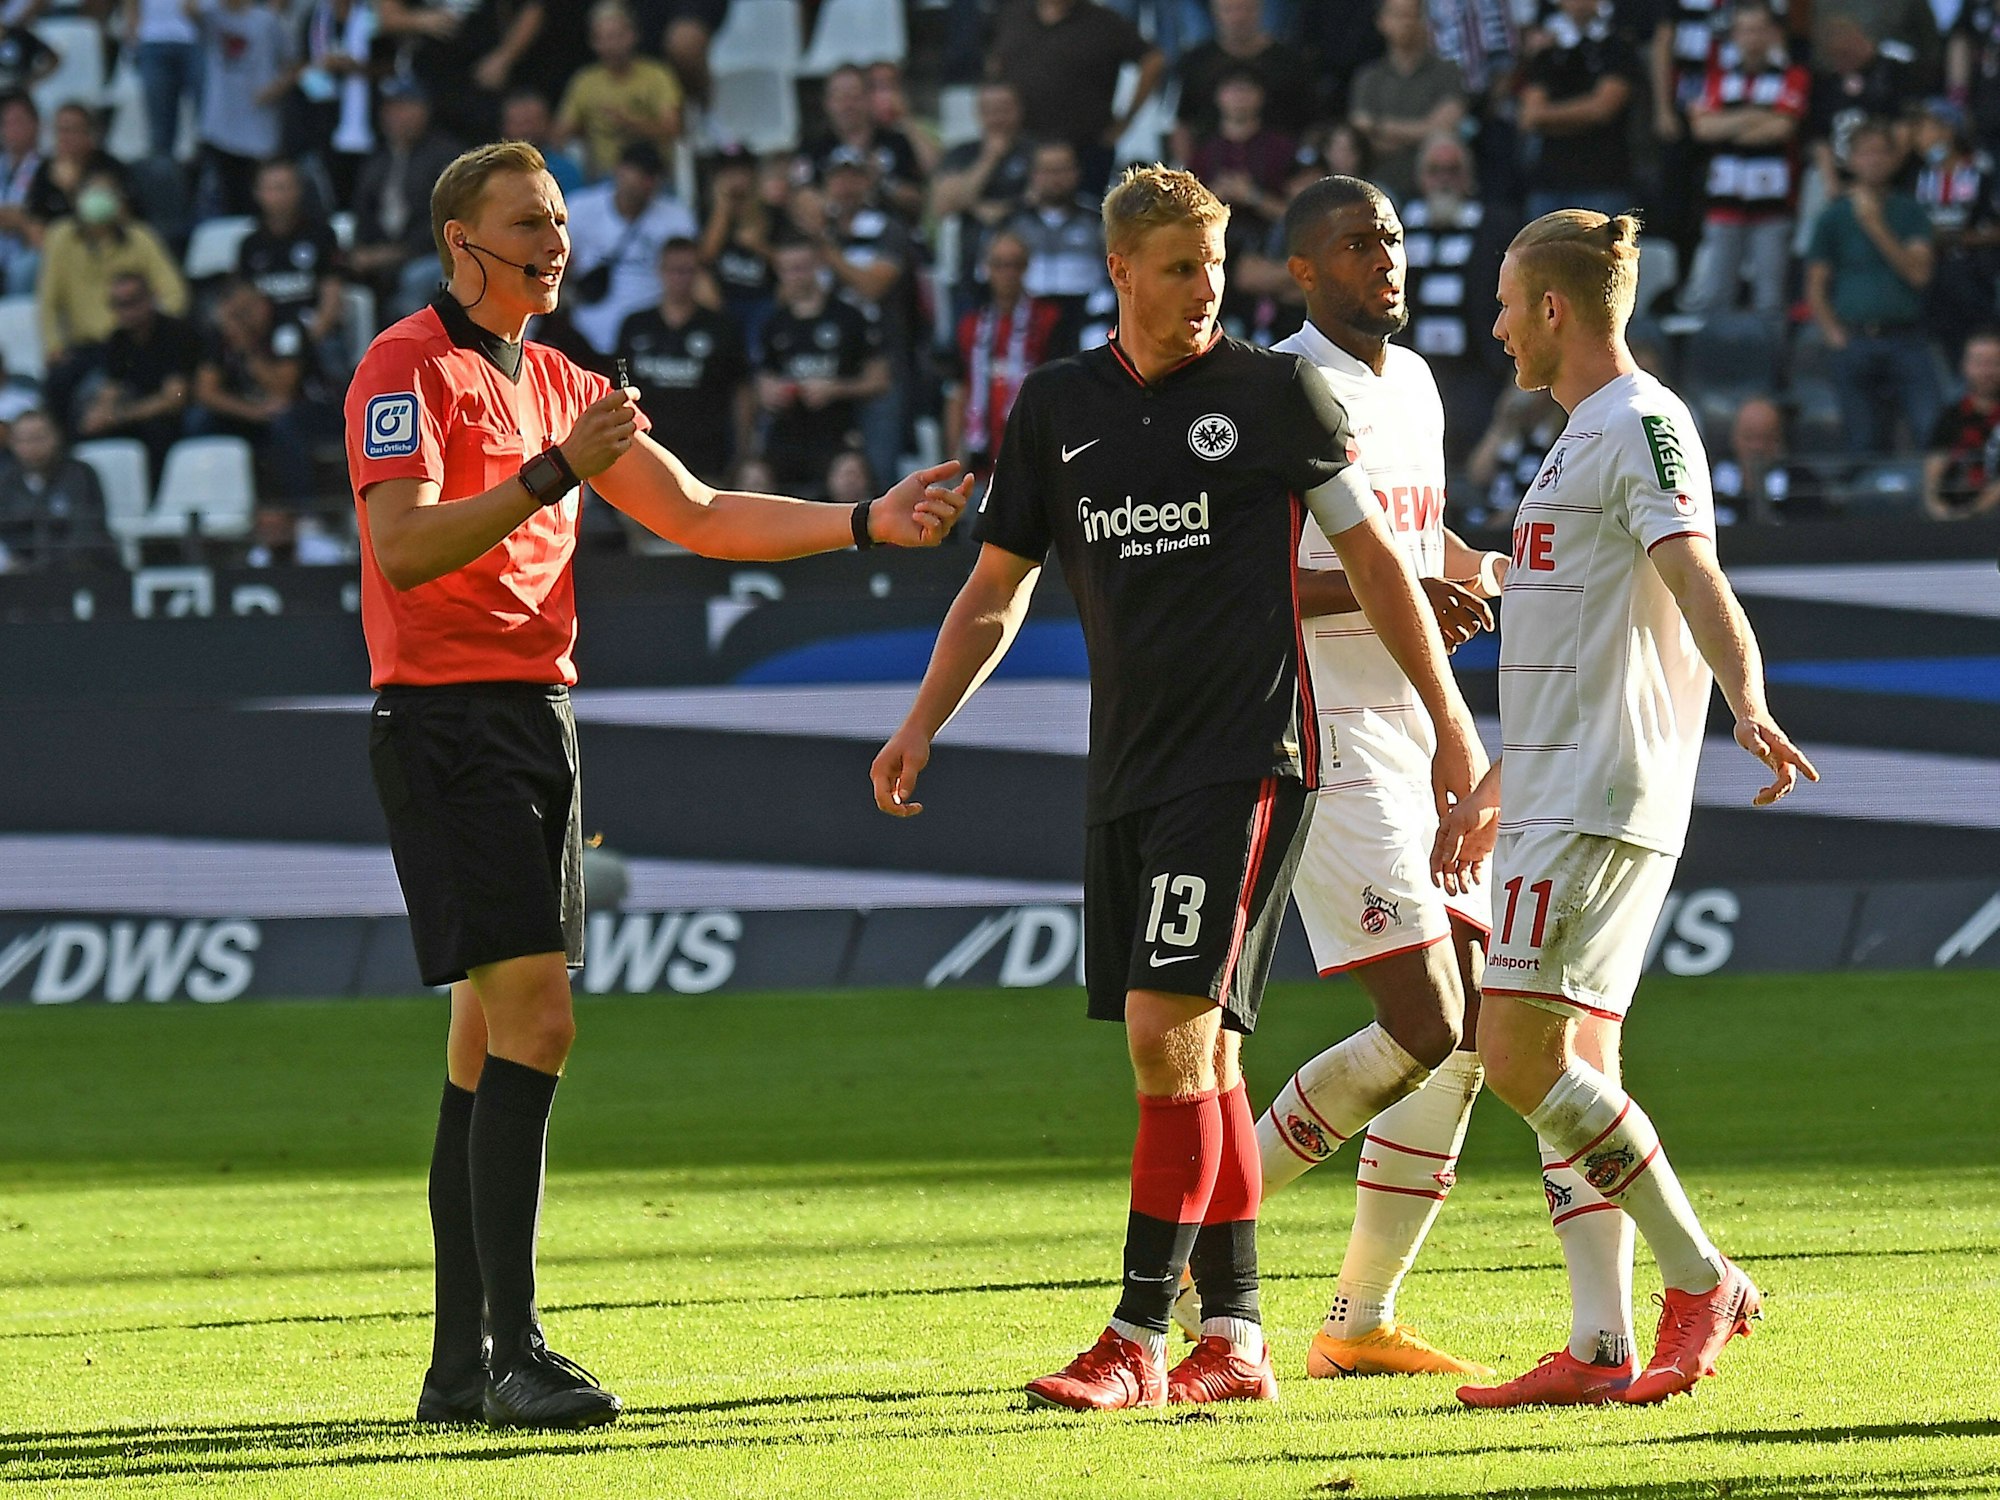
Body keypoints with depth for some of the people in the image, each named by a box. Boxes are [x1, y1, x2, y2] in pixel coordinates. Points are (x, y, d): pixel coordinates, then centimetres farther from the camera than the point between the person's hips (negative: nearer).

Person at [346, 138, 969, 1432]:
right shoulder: (408, 368, -8)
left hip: (541, 718, 9)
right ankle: (511, 1351, -19)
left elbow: (700, 516, 19)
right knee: (531, 1020, -17)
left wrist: (868, 524, 11)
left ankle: (462, 1366, 10)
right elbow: (404, 547, -20)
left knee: (492, 1039, 8)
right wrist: (555, 474, -28)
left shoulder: (562, 388, 18)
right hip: (447, 722, -9)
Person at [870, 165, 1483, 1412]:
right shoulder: (1058, 408, 10)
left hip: (1246, 760, -5)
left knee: (1171, 1034, -14)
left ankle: (1139, 1340, -14)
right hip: (1126, 771, 5)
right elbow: (997, 589, 18)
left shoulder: (1274, 392, -2)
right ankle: (1235, 1338, 13)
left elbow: (1376, 559, 4)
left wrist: (1451, 725, 4)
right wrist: (924, 724, 6)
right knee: (1199, 1059, 8)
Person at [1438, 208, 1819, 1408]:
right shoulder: (1589, 436, 22)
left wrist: (1750, 709, -41)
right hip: (1557, 800, 10)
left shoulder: (1644, 428, -9)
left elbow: (1698, 587, -24)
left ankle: (1701, 1279, -8)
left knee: (1523, 1054, -14)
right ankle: (1602, 1347, 1)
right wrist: (1494, 789, 37)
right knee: (1574, 1066, 4)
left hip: (1600, 800, -10)